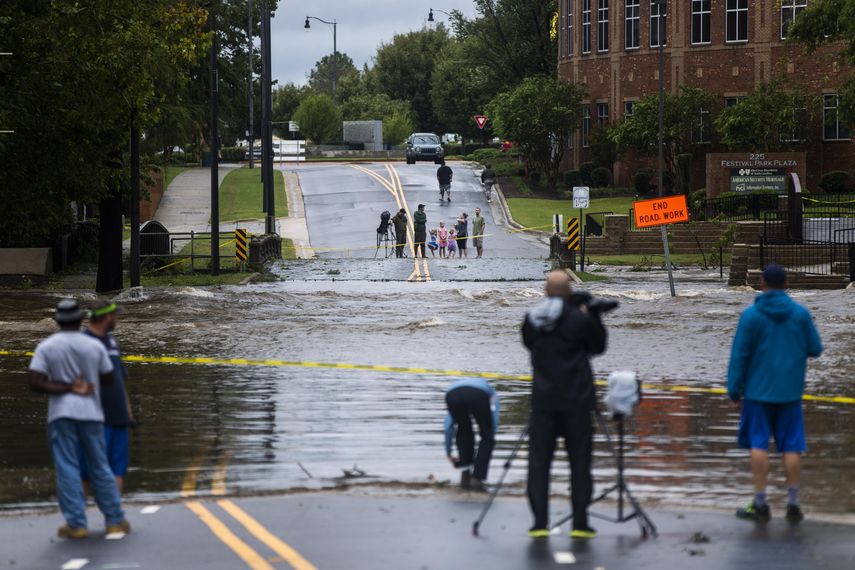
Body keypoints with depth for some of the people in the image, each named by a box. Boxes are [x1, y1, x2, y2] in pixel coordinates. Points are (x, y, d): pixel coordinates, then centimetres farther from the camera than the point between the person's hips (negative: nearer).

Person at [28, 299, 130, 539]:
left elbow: (35, 382, -11)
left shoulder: (46, 347, -2)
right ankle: (115, 520, 12)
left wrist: (68, 388, -9)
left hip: (61, 413, -2)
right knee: (100, 468, 10)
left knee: (67, 469, 0)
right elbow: (109, 379, 9)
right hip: (90, 412, 2)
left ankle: (76, 524, -4)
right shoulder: (95, 346, 1)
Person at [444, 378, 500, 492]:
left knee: (463, 434, 29)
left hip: (452, 394, 2)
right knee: (487, 437, 18)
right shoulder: (490, 391, 41)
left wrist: (448, 452, 46)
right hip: (478, 395, -2)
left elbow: (448, 426, 40)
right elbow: (494, 420, 28)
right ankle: (477, 479, 9)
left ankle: (465, 476, 24)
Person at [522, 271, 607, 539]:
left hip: (543, 399, 2)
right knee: (579, 461, 5)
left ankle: (540, 522, 0)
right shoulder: (580, 320, -8)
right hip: (576, 399, -2)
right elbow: (598, 346, 5)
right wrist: (593, 317, 16)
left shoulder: (532, 320, 1)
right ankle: (580, 523, 4)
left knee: (538, 461, 5)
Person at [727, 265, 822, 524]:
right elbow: (815, 349, 5)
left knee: (759, 445, 2)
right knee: (791, 447, 6)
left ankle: (760, 504, 0)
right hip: (790, 392, 2)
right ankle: (793, 504, 5)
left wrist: (734, 389, 1)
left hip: (758, 390, -2)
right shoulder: (801, 314, -1)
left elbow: (740, 355, -7)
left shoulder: (751, 315, -7)